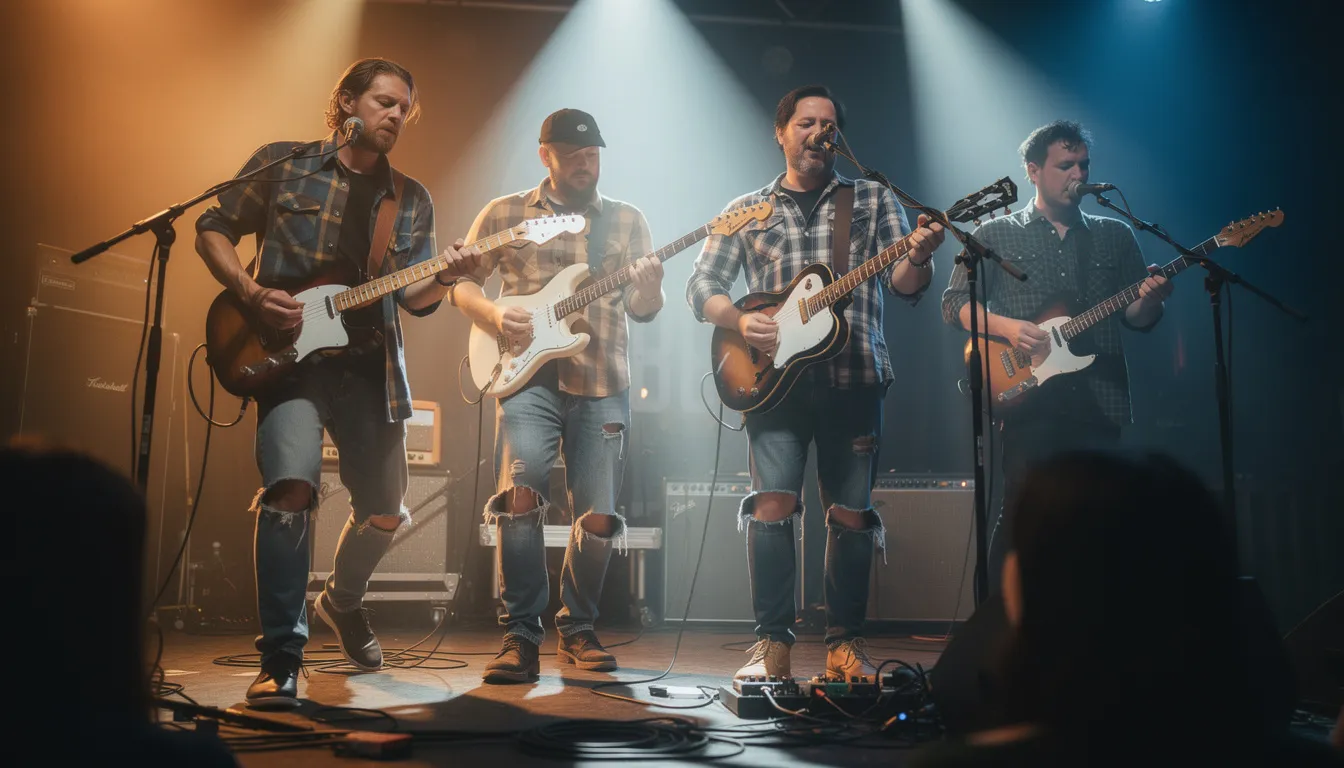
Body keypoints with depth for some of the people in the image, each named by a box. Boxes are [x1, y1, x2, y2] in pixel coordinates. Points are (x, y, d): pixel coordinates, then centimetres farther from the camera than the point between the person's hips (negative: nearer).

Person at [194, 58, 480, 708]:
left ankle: (342, 599, 41)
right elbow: (213, 229, 6)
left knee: (385, 510, 10)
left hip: (370, 362, 5)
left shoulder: (411, 201, 12)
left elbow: (413, 298, 8)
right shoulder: (283, 163, 4)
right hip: (287, 351, -4)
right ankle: (281, 659, -16)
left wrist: (447, 276, -13)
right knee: (292, 484, -26)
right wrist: (252, 293, -10)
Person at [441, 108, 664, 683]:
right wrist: (494, 315, -10)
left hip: (602, 385, 2)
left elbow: (642, 312, 9)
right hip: (529, 377, -2)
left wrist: (649, 290, -14)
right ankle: (521, 635, -7)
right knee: (521, 493, -21)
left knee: (599, 519, 0)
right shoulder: (505, 214, 8)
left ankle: (577, 629, 24)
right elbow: (460, 283, 10)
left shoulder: (627, 220, 13)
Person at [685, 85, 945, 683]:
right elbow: (701, 286, 9)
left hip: (854, 375, 1)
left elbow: (902, 284, 3)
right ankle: (772, 645, -3)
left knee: (851, 513, 3)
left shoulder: (874, 198, 14)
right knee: (772, 502, -12)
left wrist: (918, 258, -20)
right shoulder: (748, 209, 14)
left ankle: (844, 644, 15)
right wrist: (740, 322, -11)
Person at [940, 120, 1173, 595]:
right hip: (1029, 397, -3)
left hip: (1100, 399, 3)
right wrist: (1006, 327, -12)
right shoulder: (996, 236, 11)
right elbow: (954, 304, 5)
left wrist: (1149, 300, -8)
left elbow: (1136, 319, 15)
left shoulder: (1116, 236, 18)